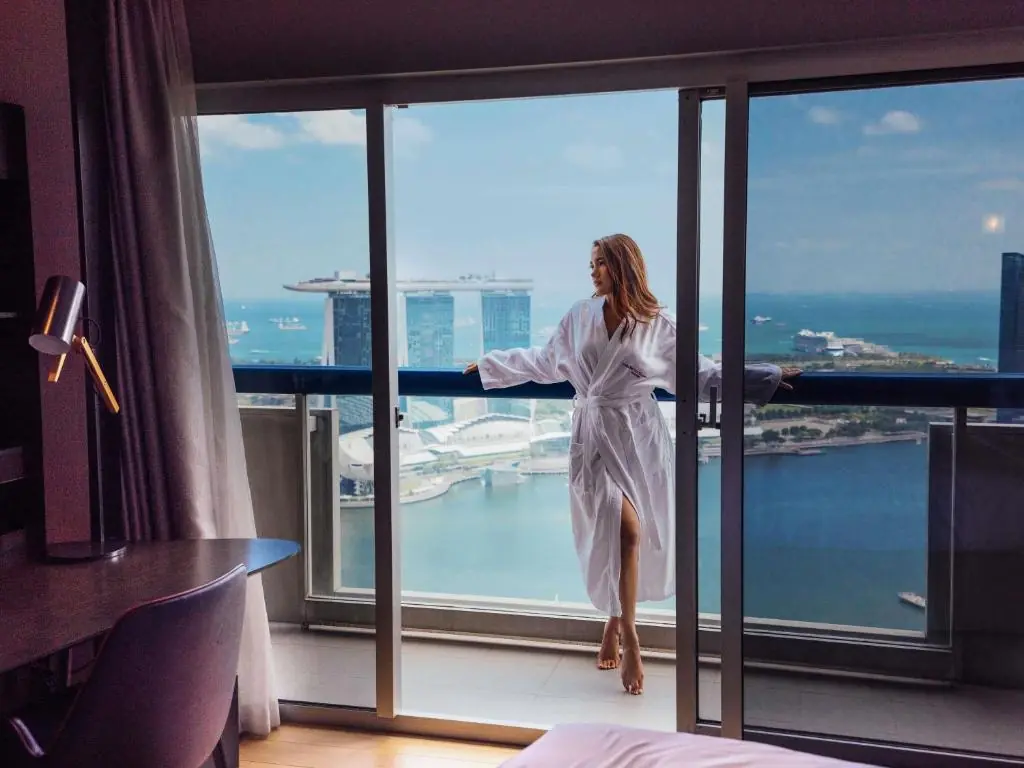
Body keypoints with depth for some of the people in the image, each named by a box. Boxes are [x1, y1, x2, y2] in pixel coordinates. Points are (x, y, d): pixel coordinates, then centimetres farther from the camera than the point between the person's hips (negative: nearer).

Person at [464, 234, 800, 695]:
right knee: (625, 529, -15)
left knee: (625, 535, 1)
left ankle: (614, 625, 24)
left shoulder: (657, 325, -1)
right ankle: (629, 638, -6)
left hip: (639, 436, 0)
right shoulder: (580, 316, 5)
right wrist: (489, 364, 23)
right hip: (594, 436, 1)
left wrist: (767, 378, -2)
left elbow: (700, 373, 3)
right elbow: (543, 362, 18)